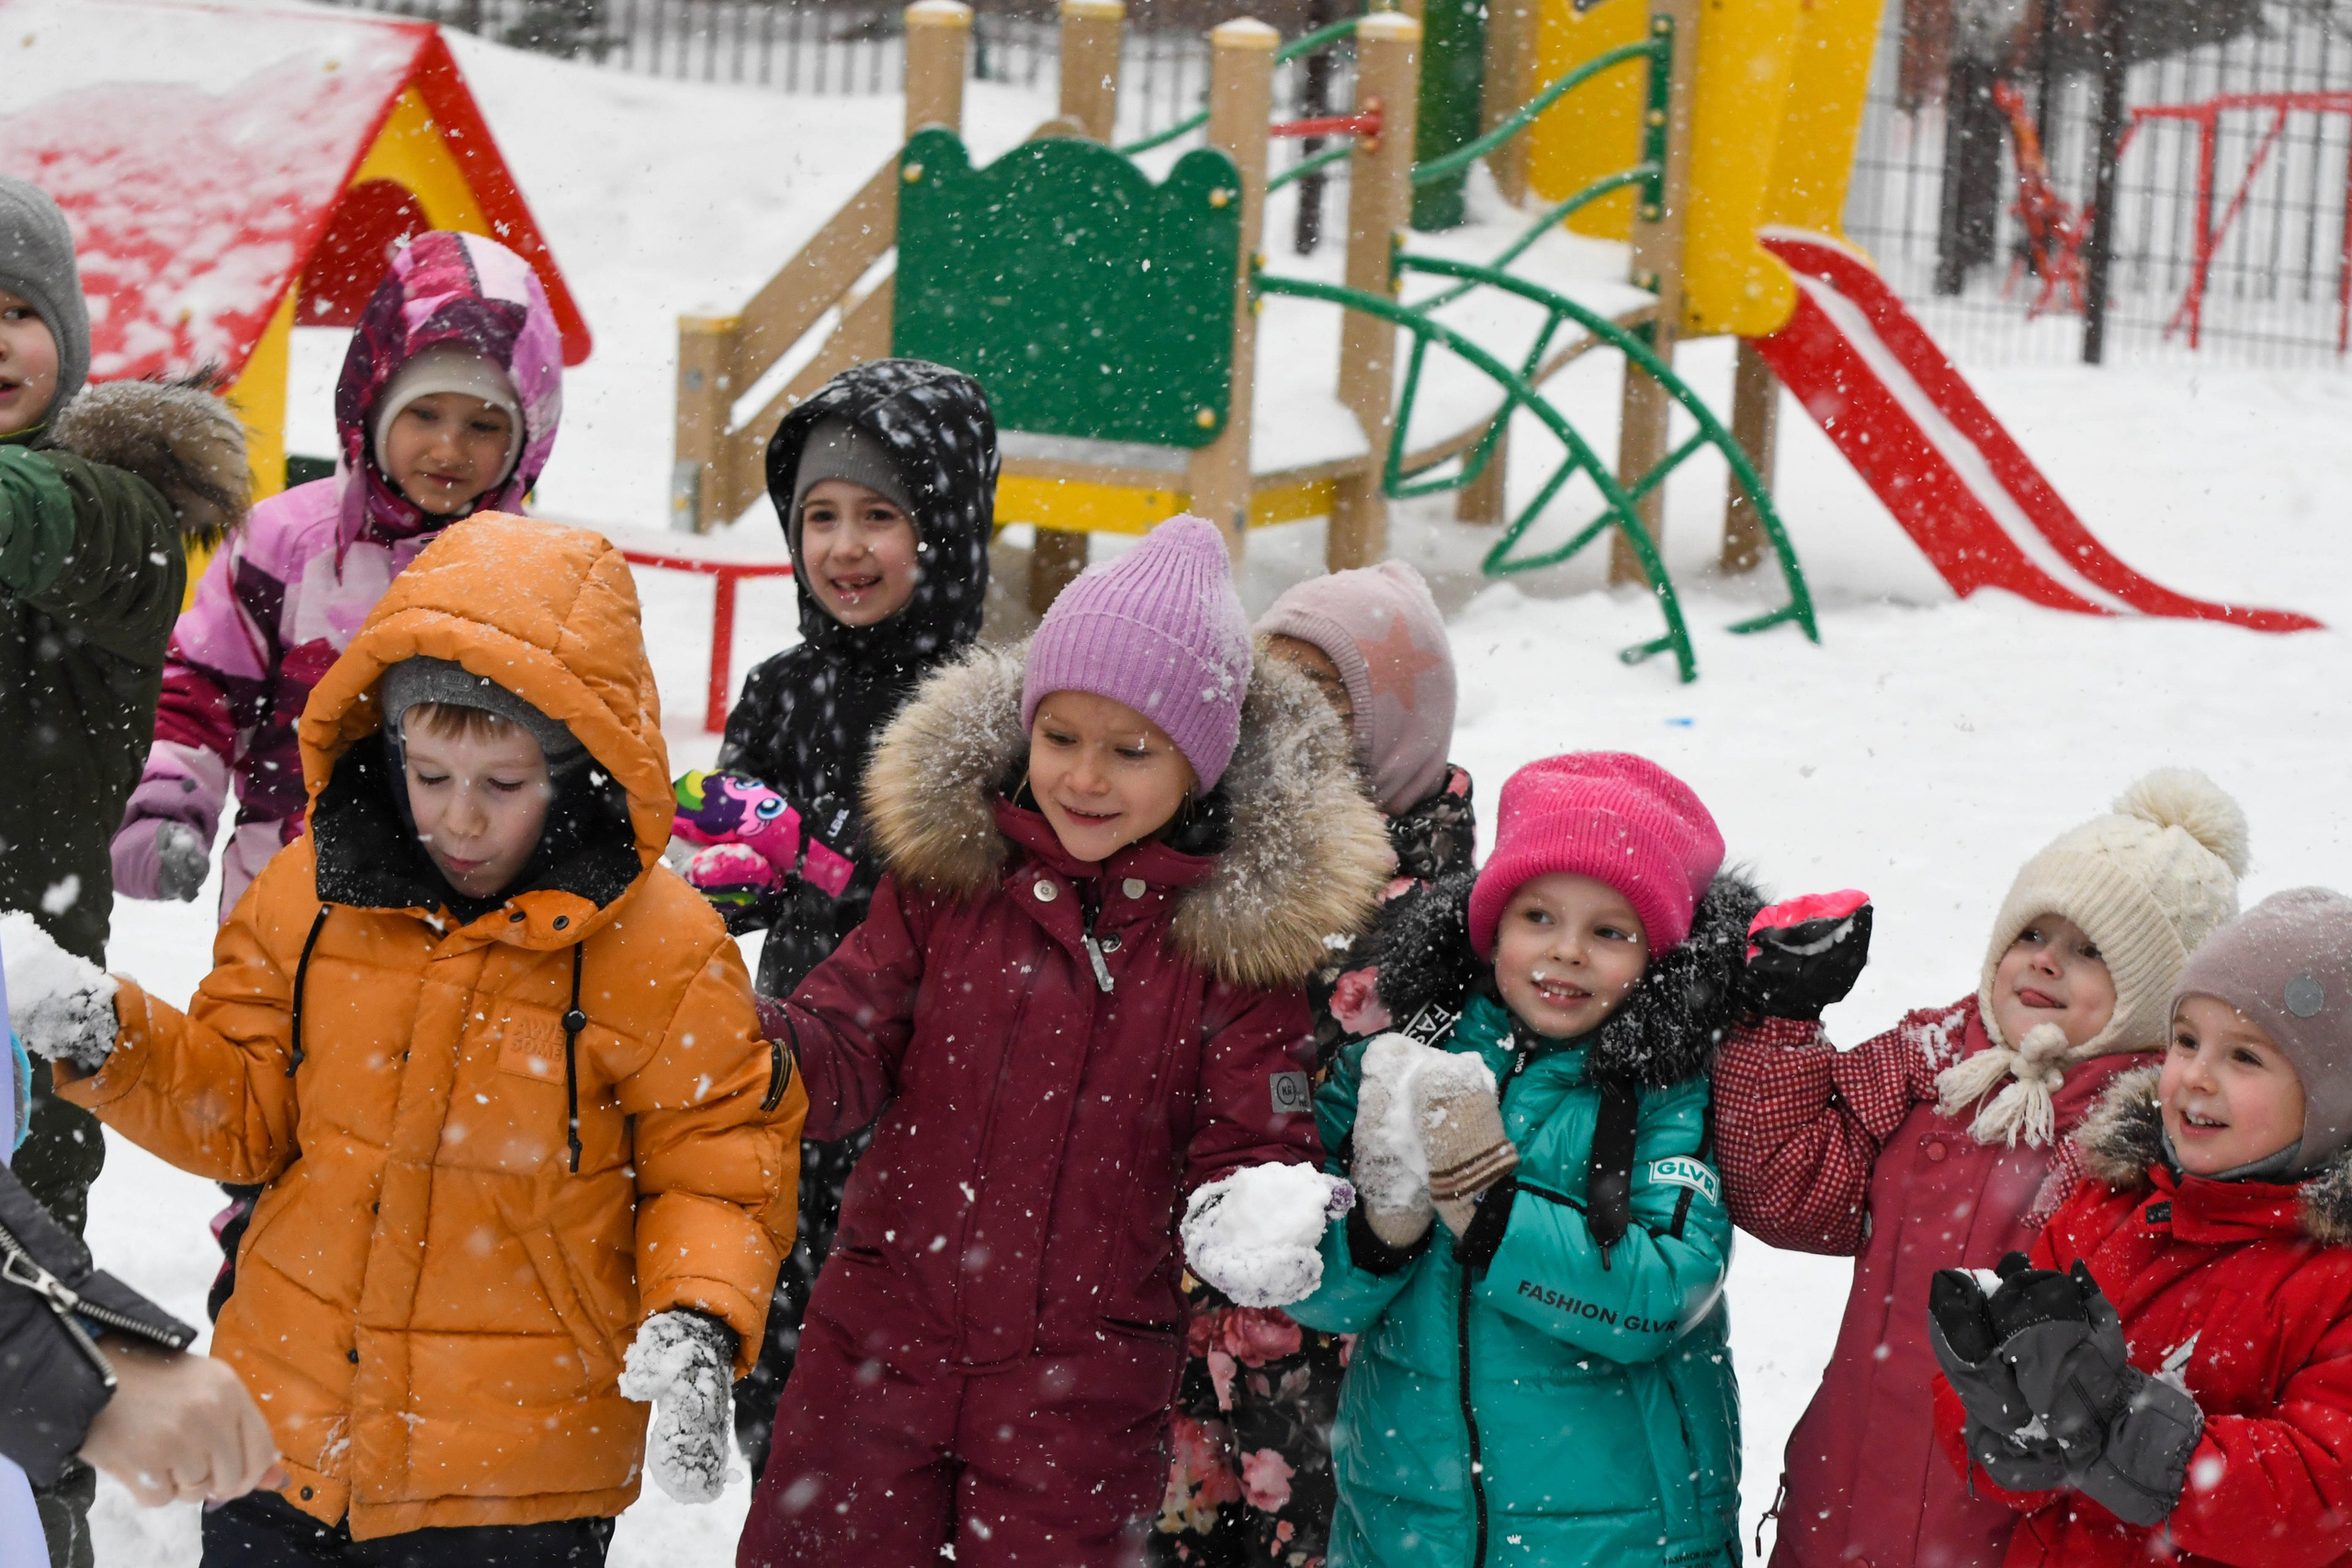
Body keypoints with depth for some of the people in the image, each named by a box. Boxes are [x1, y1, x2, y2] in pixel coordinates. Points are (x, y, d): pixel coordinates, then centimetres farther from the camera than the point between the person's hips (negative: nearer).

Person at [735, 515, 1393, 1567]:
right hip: (877, 1357, 2)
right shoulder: (948, 860, -1)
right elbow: (847, 1049, 0)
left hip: (1081, 1399, -1)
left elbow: (1248, 1146, -3)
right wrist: (749, 1041, -22)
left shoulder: (1245, 925, -5)